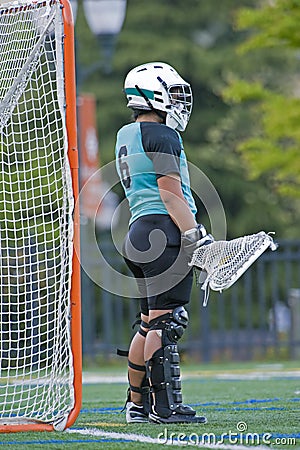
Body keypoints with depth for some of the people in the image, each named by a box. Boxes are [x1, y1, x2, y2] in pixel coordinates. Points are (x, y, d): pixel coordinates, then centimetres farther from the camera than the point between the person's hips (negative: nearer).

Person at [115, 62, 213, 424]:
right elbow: (171, 195, -16)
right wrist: (198, 238, -17)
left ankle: (137, 404, 18)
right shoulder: (161, 136, -9)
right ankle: (165, 406, -11)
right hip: (164, 232, -10)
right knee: (165, 321, -10)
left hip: (140, 231, 10)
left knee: (151, 323, 14)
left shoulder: (126, 136, 20)